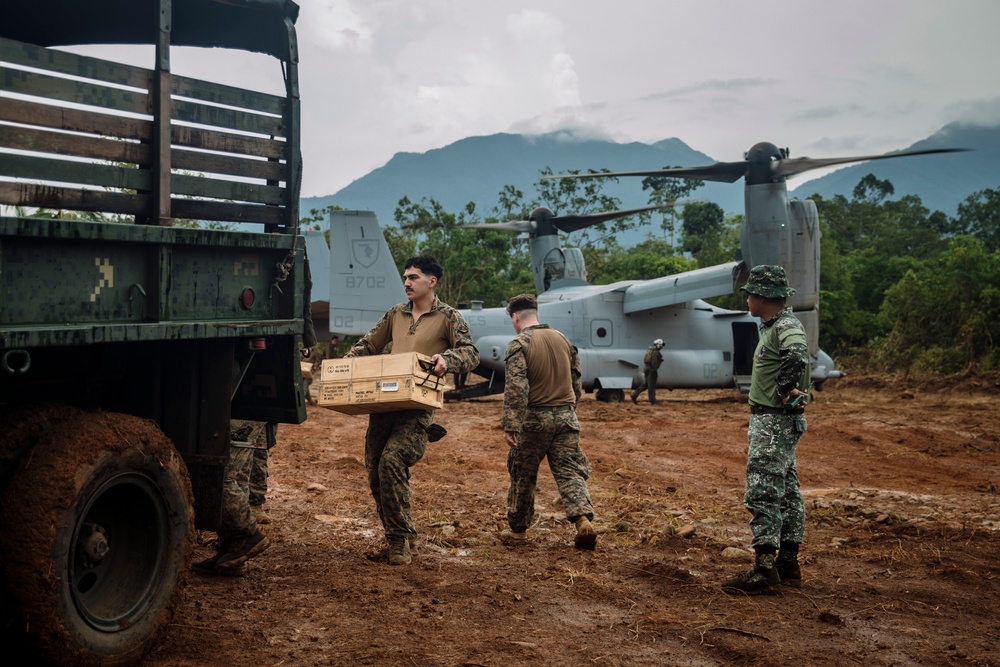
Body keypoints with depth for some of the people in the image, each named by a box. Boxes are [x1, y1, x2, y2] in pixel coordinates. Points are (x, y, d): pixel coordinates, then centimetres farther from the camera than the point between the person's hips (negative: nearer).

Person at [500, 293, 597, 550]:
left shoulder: (519, 344, -10)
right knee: (570, 472, 6)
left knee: (523, 475, 10)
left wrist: (510, 426, -21)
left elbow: (515, 389, -19)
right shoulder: (563, 339, 9)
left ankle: (517, 529, 21)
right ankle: (584, 519, -14)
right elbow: (577, 382, 16)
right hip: (566, 417, 4)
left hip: (534, 418, -4)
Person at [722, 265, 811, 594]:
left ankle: (764, 568, -11)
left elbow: (797, 354, -40)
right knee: (785, 493, 13)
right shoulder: (773, 326, 15)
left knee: (762, 493, -11)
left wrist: (785, 391, -29)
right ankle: (788, 564, 20)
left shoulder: (787, 327, -18)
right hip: (769, 421, 11)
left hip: (775, 424, -11)